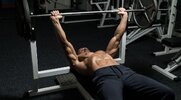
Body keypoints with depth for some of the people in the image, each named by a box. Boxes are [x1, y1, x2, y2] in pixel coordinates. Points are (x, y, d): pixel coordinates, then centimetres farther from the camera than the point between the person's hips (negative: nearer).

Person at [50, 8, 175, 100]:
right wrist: (56, 21, 25)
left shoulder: (105, 53, 40)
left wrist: (124, 16, 50)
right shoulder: (78, 64, 29)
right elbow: (65, 42, 25)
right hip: (105, 77, -5)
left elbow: (117, 36, 45)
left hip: (125, 72, 5)